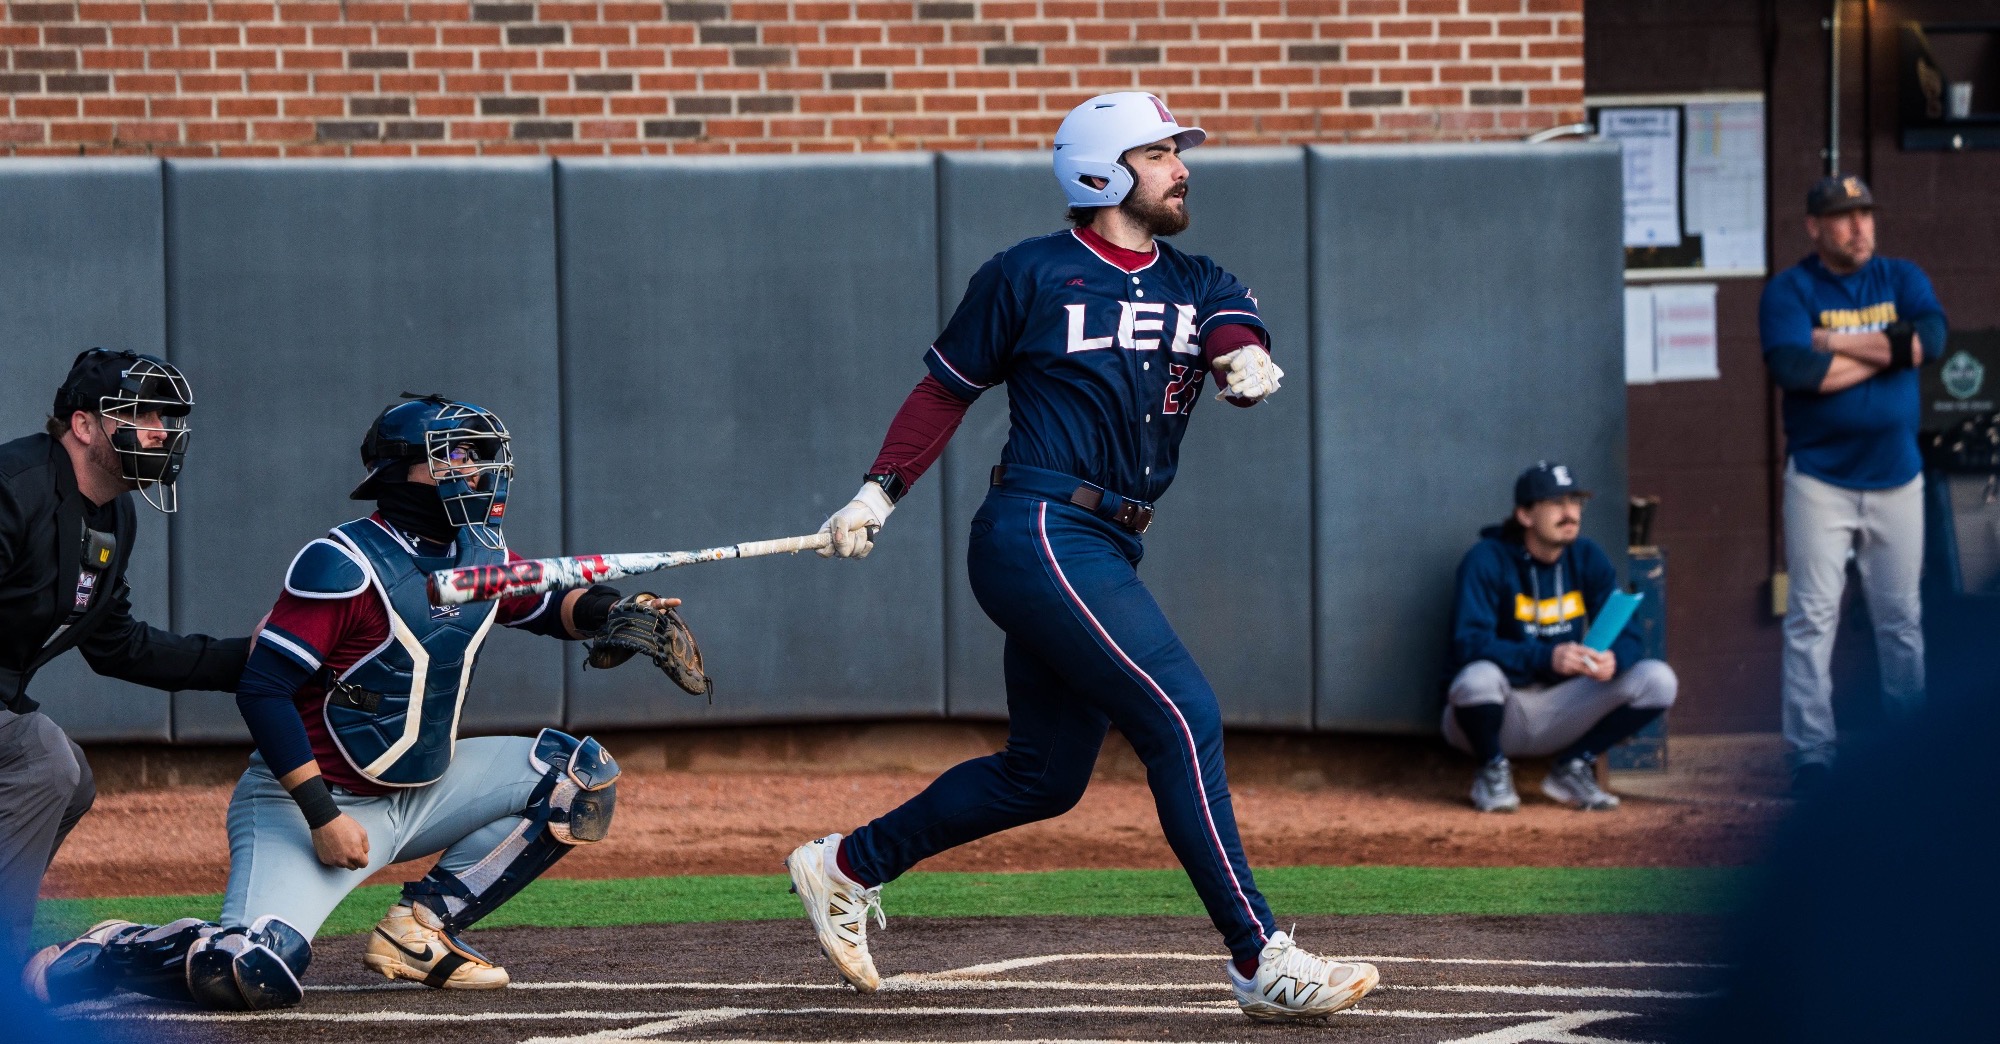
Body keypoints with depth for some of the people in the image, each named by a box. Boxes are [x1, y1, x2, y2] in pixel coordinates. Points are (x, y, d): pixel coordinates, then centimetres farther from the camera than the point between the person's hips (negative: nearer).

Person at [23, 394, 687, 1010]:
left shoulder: (482, 556, 5)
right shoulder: (345, 563, -19)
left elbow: (548, 608, 23)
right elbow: (262, 690, -22)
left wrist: (611, 610, -2)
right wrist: (321, 815, -26)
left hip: (421, 792, 8)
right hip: (311, 798, -8)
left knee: (580, 773, 2)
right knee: (255, 973, -30)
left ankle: (422, 927, 1)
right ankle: (94, 958, -1)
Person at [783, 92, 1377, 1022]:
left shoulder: (1198, 286, 14)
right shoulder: (1027, 277, 0)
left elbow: (1239, 334, -6)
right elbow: (947, 388, 7)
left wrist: (1248, 362, -30)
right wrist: (878, 493, -1)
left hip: (1106, 551, 8)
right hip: (1040, 534, -8)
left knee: (1046, 775, 14)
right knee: (1181, 718, -16)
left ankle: (849, 866, 30)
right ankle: (1261, 961, -17)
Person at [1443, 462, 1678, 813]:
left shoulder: (1588, 558, 1)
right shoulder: (1486, 561, -14)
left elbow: (1627, 635, -3)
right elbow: (1468, 645, -25)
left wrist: (1612, 659, -29)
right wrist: (1546, 658, -38)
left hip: (1561, 711, 4)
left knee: (1658, 679, -14)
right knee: (1480, 676, -39)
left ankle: (1572, 768, 4)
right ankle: (1493, 770, -6)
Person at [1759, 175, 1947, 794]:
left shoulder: (1902, 280, 8)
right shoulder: (1790, 291, -3)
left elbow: (1932, 339, -11)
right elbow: (1793, 368, -21)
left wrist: (1837, 344, -13)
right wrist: (1888, 351, -12)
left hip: (1896, 477, 3)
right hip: (1820, 480, -3)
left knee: (1901, 618, 8)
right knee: (1812, 618, -5)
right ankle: (1810, 755, -4)